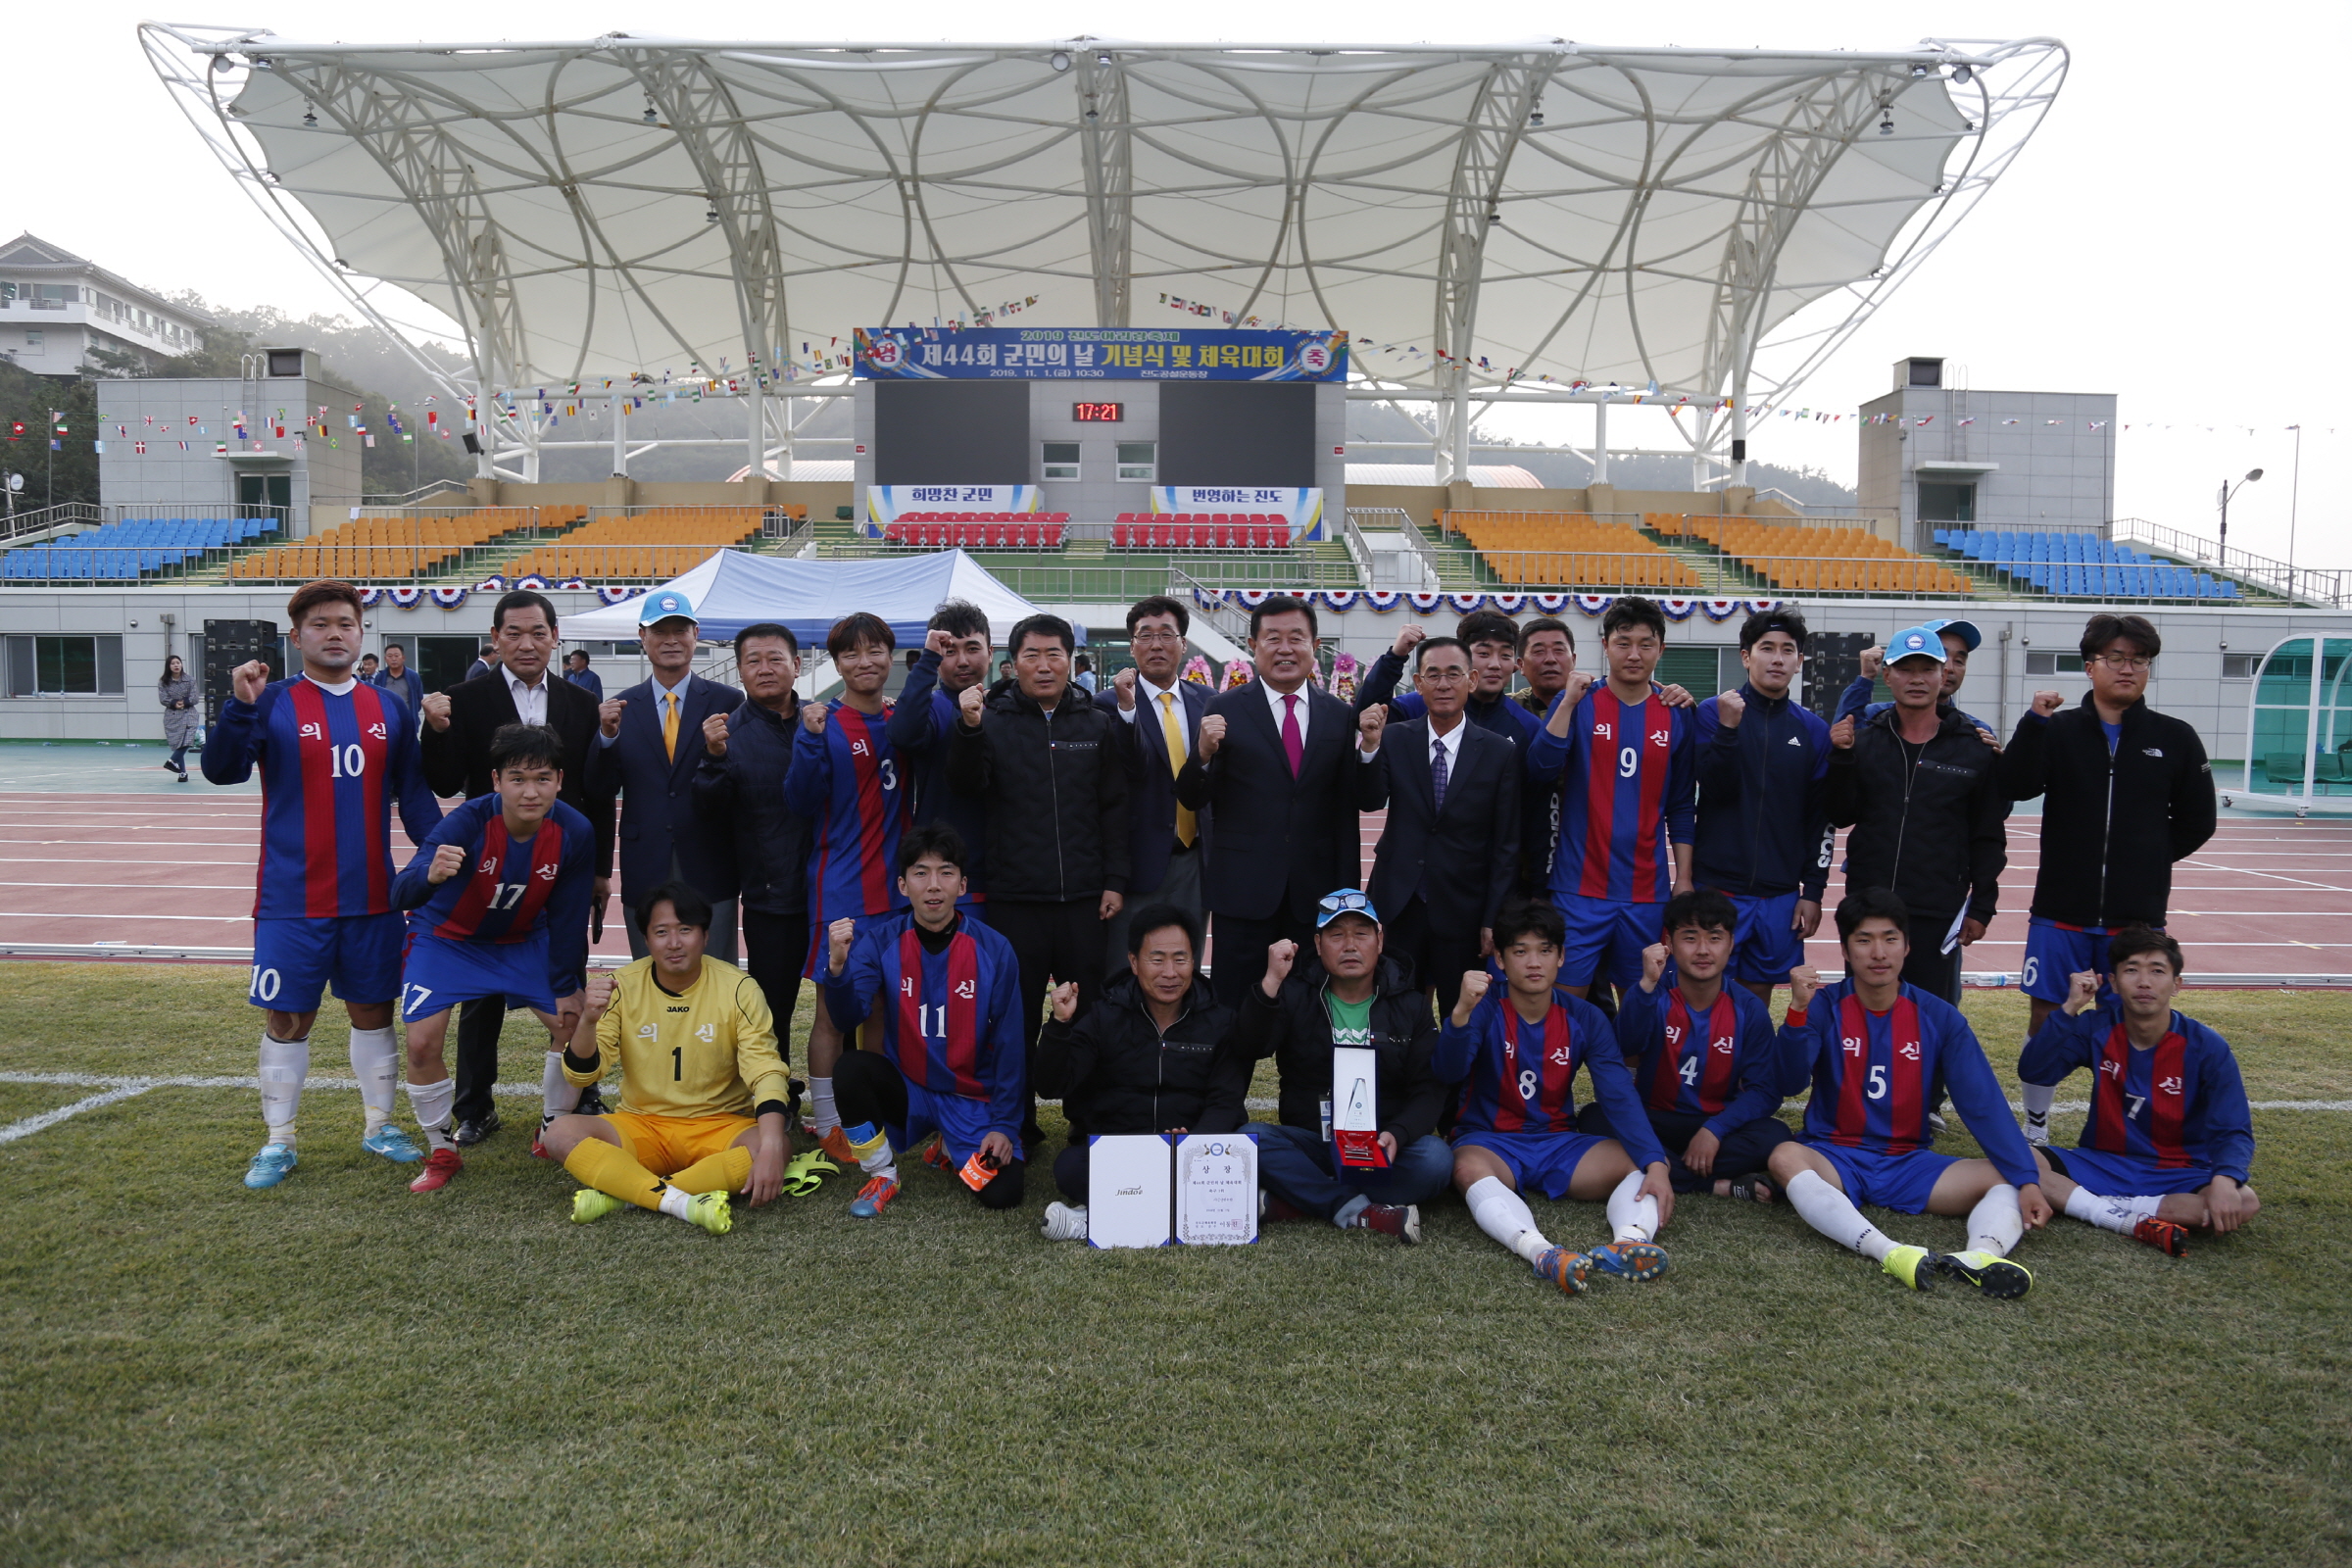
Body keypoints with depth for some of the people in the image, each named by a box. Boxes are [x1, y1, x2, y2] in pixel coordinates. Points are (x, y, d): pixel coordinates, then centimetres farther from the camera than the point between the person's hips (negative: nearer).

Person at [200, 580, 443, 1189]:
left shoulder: (388, 709, 7)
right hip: (292, 902, -3)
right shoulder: (273, 703, -3)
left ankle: (380, 1126, 27)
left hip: (372, 898, 3)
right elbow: (221, 770, -14)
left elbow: (413, 794, 9)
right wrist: (240, 706, -29)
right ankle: (278, 1142, 20)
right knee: (287, 1019, 6)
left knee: (374, 1011, 12)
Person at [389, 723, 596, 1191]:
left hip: (522, 940, 3)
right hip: (446, 937, -3)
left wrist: (566, 988, -5)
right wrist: (430, 876, -66)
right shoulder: (469, 821, -33)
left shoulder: (575, 832, -24)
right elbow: (400, 896, -43)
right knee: (422, 1041, -16)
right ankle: (442, 1153, 7)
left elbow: (567, 919, -10)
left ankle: (551, 1134, 18)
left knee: (574, 1022, -5)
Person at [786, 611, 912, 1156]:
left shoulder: (900, 722, 10)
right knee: (834, 1009, 2)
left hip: (896, 886, 5)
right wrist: (811, 740, -27)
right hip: (841, 889, -5)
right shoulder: (825, 722, -6)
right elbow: (801, 800, -12)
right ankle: (826, 1124, 13)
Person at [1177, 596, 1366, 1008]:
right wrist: (1204, 753, -22)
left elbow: (1346, 809, 9)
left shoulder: (1339, 715, 7)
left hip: (1315, 892, 2)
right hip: (1243, 891, -2)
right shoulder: (1224, 710, -1)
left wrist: (1348, 892, 8)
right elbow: (1192, 800, -2)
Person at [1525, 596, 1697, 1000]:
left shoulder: (1676, 714, 6)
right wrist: (1568, 702, -17)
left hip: (1648, 892, 2)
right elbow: (1539, 771, -12)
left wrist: (1684, 878, 6)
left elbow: (1681, 805, 10)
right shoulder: (1578, 702, 1)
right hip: (1580, 888, -2)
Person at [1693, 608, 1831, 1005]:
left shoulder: (1813, 730, 7)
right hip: (1718, 887, -3)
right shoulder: (1713, 713, -2)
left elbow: (1820, 818, 8)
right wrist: (1728, 729, -22)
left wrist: (1813, 890, 3)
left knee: (1758, 998, 10)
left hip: (1781, 894, 3)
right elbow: (1716, 790, -11)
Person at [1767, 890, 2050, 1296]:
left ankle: (1979, 1256, -48)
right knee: (1785, 1158, -35)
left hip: (1909, 1165, 3)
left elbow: (1983, 1102, -6)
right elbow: (1791, 1082, -18)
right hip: (1833, 1156, -3)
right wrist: (1799, 1011, -33)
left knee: (2006, 1178, -19)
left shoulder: (1939, 1018, 1)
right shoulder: (1825, 1007, -5)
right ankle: (1889, 1252, -52)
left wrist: (2027, 1179, -19)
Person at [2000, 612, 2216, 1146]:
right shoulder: (2059, 730, 0)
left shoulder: (2175, 738, 3)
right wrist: (2034, 721, -24)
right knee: (2044, 1017, 4)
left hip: (2137, 915, 1)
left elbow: (2196, 822, 10)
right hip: (2061, 910, 0)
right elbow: (2016, 787, -16)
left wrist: (2146, 861, 5)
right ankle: (2035, 1126, 19)